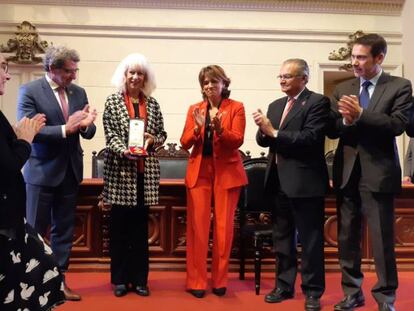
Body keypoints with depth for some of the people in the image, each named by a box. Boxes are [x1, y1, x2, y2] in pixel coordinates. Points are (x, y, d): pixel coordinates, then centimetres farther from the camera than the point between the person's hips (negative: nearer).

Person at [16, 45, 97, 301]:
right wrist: (65, 129, -26)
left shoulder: (79, 92, 5)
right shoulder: (29, 91, -9)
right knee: (35, 231, 6)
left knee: (64, 229, 12)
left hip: (70, 171, 5)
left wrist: (85, 125, -18)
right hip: (42, 171, -5)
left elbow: (89, 133, 5)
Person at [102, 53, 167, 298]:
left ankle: (140, 278, 18)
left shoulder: (152, 103, 9)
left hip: (145, 171, 3)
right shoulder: (113, 101, 1)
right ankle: (120, 279, 16)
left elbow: (162, 134, 11)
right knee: (120, 225, 4)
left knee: (140, 226, 9)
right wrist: (124, 151, -22)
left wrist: (152, 140, -10)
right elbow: (110, 135, -5)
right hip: (121, 170, -2)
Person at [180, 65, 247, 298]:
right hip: (199, 172, 2)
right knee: (198, 227, 0)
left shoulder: (236, 107, 1)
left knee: (224, 228, 3)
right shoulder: (195, 109, 9)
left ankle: (220, 280, 17)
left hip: (227, 172, -1)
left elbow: (238, 140, -9)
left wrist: (219, 129, -26)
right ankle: (196, 281, 10)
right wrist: (197, 128, -17)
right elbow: (185, 144, 1)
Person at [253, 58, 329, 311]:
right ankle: (284, 285, 28)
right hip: (280, 181, 7)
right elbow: (264, 141, 8)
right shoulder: (276, 105, 14)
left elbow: (311, 138, -20)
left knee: (310, 239, 3)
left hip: (305, 181, -7)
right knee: (282, 238, 15)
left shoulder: (318, 102, -7)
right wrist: (263, 130, -14)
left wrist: (274, 132, -19)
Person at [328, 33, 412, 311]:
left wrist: (360, 115, -22)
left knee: (382, 239, 1)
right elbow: (331, 130, 3)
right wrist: (346, 120, -17)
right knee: (347, 238, 11)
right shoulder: (343, 89, 11)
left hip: (378, 173, -4)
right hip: (347, 172, 4)